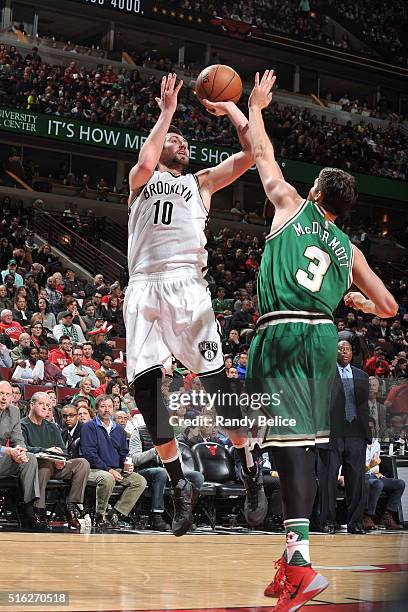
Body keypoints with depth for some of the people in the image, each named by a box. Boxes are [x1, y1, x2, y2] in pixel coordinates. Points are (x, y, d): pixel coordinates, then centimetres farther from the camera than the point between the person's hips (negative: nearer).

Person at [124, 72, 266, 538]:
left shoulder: (200, 182, 22)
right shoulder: (141, 179, 20)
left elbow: (250, 155, 12)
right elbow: (146, 161, -4)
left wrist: (232, 110, 7)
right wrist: (167, 111, 3)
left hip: (185, 283, -1)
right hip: (143, 286, 1)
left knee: (215, 375, -13)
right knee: (143, 383, -6)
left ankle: (250, 472, -5)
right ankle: (179, 485, 3)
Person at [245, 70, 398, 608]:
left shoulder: (293, 205, 9)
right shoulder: (349, 250, 18)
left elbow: (263, 154, 20)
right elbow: (389, 308, 19)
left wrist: (255, 106, 36)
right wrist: (358, 301, 40)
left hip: (282, 332, -5)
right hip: (324, 336, 5)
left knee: (290, 441, -14)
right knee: (305, 443, 14)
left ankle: (302, 563, -25)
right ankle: (294, 556, 18)